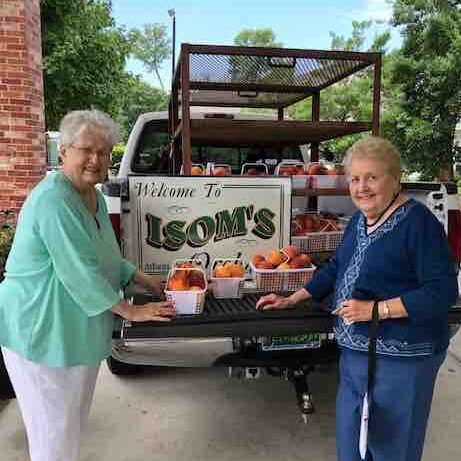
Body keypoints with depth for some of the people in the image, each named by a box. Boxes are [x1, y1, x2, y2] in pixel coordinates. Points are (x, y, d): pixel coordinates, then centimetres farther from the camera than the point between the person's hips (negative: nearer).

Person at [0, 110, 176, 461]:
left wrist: (144, 280, 6)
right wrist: (131, 311, -19)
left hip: (79, 328, 9)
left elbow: (106, 258, 15)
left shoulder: (94, 195, 6)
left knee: (75, 418, 23)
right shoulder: (54, 200, -24)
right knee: (55, 429, 8)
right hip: (43, 330, -9)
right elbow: (80, 272, -27)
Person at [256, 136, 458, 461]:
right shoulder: (359, 221, 8)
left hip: (400, 359, -7)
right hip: (354, 352, 7)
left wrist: (375, 309, -23)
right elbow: (336, 267, 17)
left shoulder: (418, 222, -16)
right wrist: (292, 300, 14)